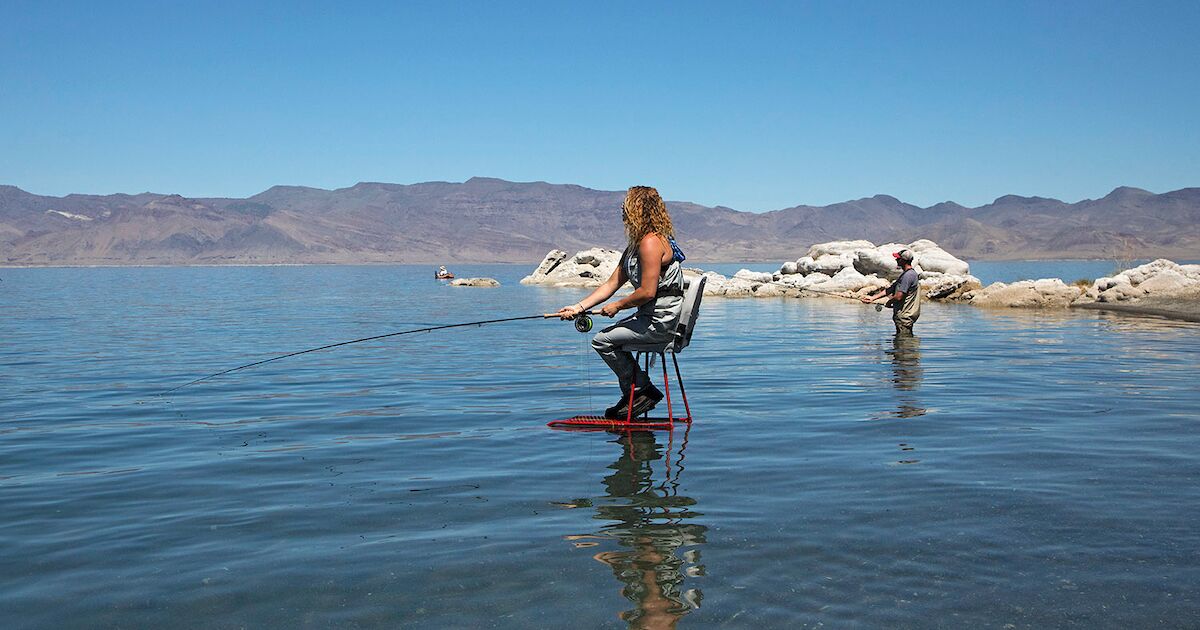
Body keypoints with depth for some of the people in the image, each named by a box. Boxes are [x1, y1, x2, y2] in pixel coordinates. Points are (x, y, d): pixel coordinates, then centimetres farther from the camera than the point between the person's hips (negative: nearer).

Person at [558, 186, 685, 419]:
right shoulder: (634, 246, 14)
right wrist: (579, 307, 7)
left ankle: (643, 390, 5)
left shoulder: (650, 243, -19)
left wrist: (617, 306, -9)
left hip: (660, 322, -10)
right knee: (611, 337, 23)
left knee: (602, 341, -5)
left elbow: (647, 292, -25)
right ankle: (631, 398, 23)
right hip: (651, 317, 10)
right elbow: (612, 283, 14)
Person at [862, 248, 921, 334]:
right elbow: (890, 289, 19)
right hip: (903, 315, 11)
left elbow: (899, 296, -24)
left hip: (905, 316, -11)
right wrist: (873, 297, 14)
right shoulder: (904, 274, 17)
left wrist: (889, 302, -2)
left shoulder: (908, 275, -18)